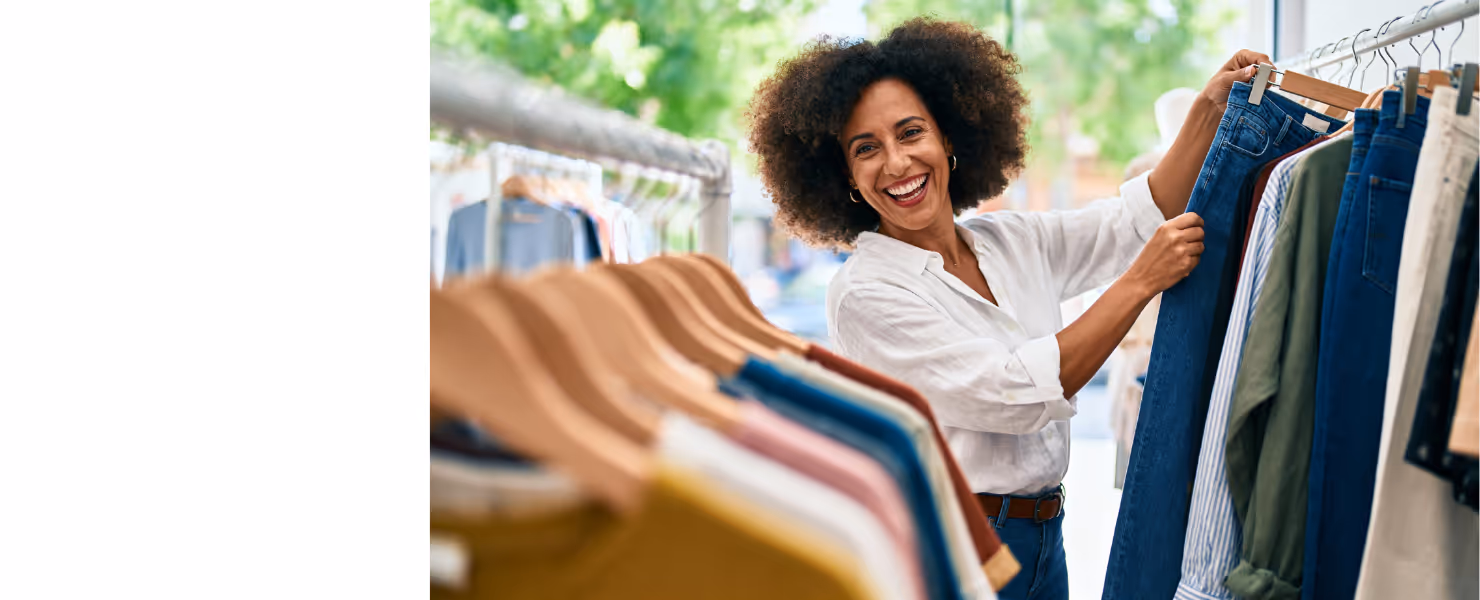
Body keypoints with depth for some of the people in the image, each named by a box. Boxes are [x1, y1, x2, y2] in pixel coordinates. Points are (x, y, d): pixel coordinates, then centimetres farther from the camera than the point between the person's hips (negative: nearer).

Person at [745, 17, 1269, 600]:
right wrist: (1140, 282, -19)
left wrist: (1209, 108, -4)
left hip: (1044, 544, 6)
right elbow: (1016, 395, -21)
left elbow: (1145, 213, 9)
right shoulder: (863, 293, -16)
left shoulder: (1012, 242, 5)